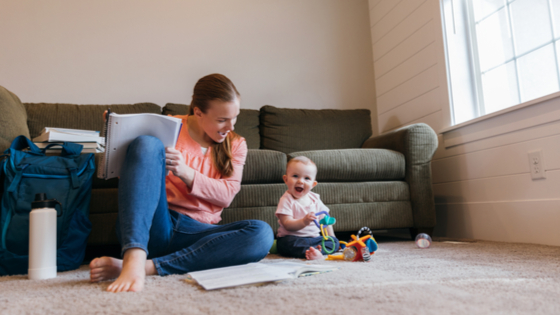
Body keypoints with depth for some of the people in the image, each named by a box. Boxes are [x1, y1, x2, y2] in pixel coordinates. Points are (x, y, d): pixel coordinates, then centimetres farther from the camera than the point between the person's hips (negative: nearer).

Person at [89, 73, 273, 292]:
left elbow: (226, 196, 1)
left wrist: (186, 173, -15)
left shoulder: (236, 145, 12)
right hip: (153, 226, -1)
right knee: (147, 143, -24)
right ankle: (134, 260, -41)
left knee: (262, 234, -27)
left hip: (196, 232, 2)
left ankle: (150, 266, -31)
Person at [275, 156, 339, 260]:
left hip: (314, 238, 5)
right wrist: (304, 221, -37)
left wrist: (331, 237, 4)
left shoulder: (314, 198, 8)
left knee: (334, 241, -14)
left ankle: (314, 250, -38)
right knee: (287, 242, -36)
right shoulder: (286, 200, -10)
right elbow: (288, 225, -20)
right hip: (293, 237, -5)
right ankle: (316, 252, -44)